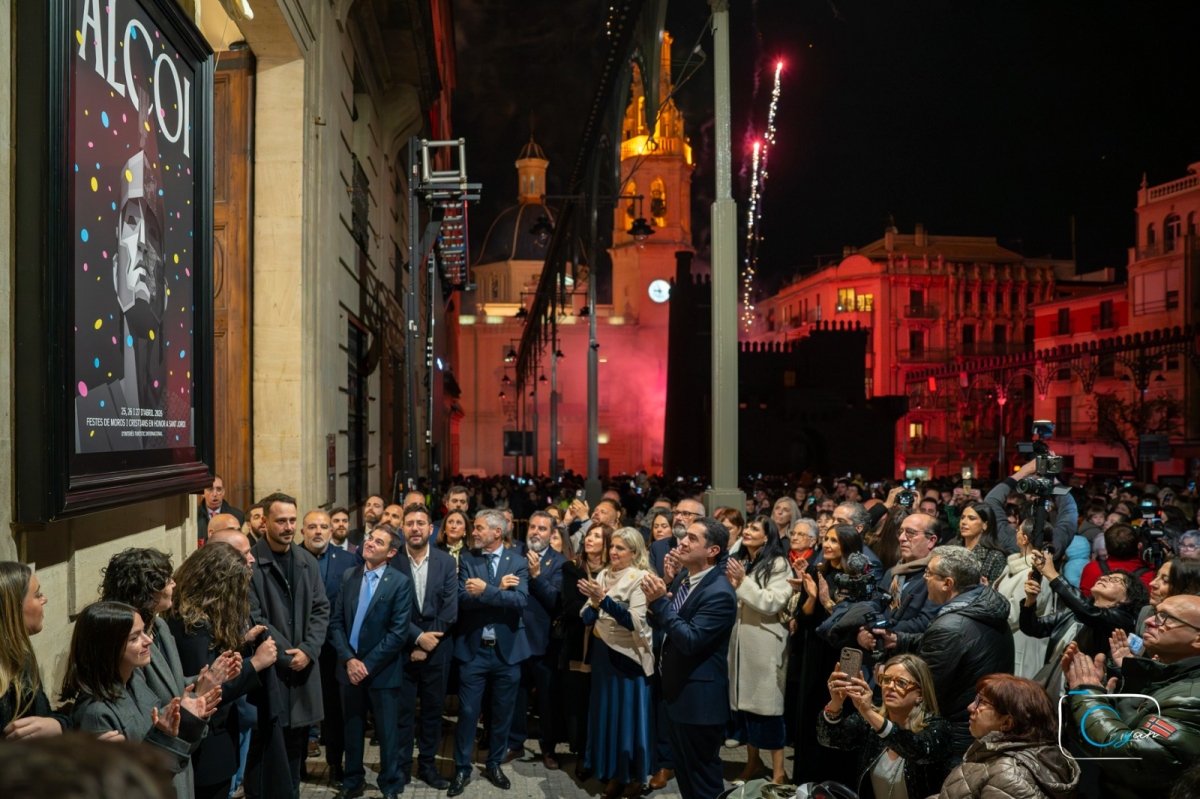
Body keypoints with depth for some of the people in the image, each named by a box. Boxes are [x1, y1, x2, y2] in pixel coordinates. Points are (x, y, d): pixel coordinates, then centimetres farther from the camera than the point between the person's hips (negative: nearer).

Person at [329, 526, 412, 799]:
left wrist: (367, 664, -16)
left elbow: (398, 633, -14)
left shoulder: (400, 583, -10)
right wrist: (349, 659, -10)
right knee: (352, 729, 16)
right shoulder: (349, 576, 4)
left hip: (382, 671, -4)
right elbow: (336, 622, 2)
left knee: (387, 733, 8)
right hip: (349, 667, 4)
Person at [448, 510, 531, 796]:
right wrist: (499, 590, -19)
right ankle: (462, 768, 21)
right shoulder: (466, 559, 0)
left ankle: (494, 765, 31)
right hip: (473, 649, 0)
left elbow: (520, 600, -17)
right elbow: (463, 599, -13)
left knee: (502, 713, 13)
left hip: (507, 650, 1)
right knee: (467, 712, 4)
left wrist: (486, 590, -24)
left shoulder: (518, 562, -2)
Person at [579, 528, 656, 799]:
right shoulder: (603, 575, 7)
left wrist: (604, 599, -29)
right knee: (606, 711, 12)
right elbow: (587, 619, 4)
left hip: (628, 656, -6)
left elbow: (634, 621, -22)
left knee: (629, 713, 3)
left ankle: (635, 776, 18)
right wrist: (594, 603, -16)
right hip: (603, 654, 6)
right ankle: (614, 772, 26)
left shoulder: (639, 578, -11)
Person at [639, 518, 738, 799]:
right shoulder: (683, 576, 3)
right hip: (676, 690, 9)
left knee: (703, 776, 7)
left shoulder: (720, 593, -24)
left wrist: (661, 600, -28)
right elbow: (661, 624, 8)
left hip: (700, 697, -9)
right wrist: (654, 601, -13)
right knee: (683, 769, 22)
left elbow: (690, 640, -29)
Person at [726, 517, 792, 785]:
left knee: (767, 705, -2)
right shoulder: (737, 561, 11)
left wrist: (744, 582, -16)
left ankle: (778, 771, 7)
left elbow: (773, 603, -15)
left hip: (764, 644, -6)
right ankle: (752, 760, 29)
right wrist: (732, 585, -10)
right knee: (743, 701, 12)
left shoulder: (778, 564, -6)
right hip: (739, 640, 6)